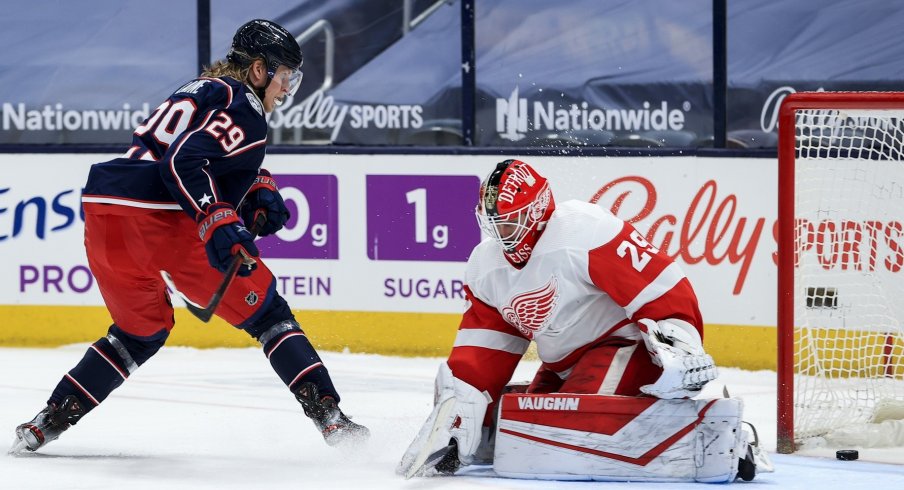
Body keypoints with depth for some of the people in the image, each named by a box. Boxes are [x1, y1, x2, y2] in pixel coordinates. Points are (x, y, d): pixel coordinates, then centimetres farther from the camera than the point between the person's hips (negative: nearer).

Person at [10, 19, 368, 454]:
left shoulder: (204, 89, 27)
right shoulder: (242, 107, -2)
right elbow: (185, 161, -17)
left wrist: (258, 189, 20)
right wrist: (219, 225, -24)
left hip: (102, 209, 8)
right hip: (160, 220, -8)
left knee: (142, 331, 26)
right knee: (263, 310, 3)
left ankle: (49, 420, 18)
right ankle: (329, 417, -2)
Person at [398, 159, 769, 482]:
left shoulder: (584, 231, -21)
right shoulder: (486, 266, 5)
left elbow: (662, 290, -25)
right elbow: (483, 348, 7)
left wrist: (680, 347, -35)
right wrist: (457, 403, -6)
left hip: (626, 343, -10)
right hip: (564, 365, 10)